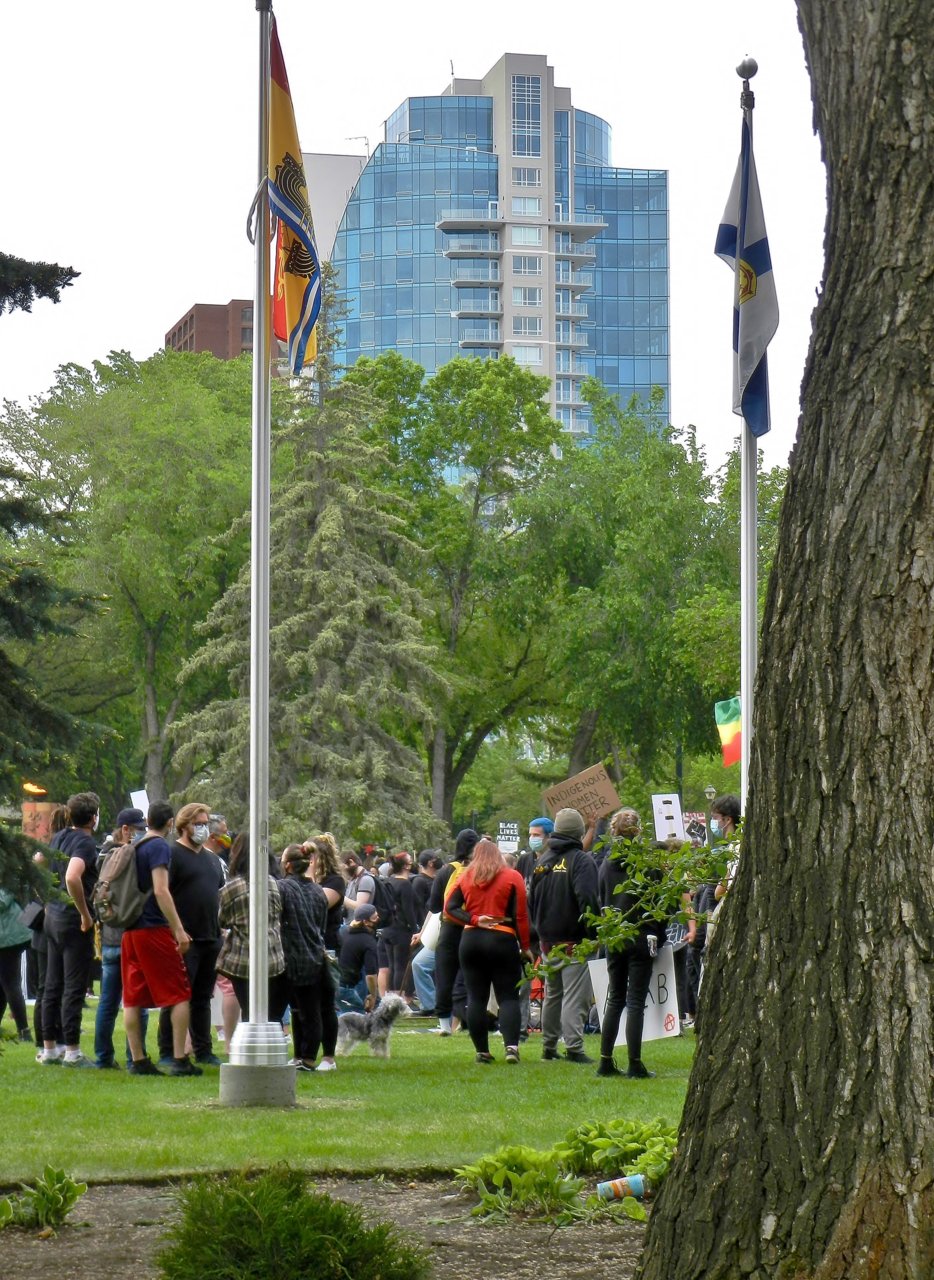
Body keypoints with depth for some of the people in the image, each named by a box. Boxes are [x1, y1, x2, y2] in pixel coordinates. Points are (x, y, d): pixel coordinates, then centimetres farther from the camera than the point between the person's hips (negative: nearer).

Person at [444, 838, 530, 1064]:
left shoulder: (466, 878, 7)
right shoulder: (512, 877, -2)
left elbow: (450, 908, -1)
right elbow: (520, 916, -6)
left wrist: (474, 920, -8)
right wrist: (525, 946, -2)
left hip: (470, 941, 2)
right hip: (503, 941, -2)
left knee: (476, 998, 6)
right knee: (508, 997, -1)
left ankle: (482, 1051, 5)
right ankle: (511, 1046, -19)